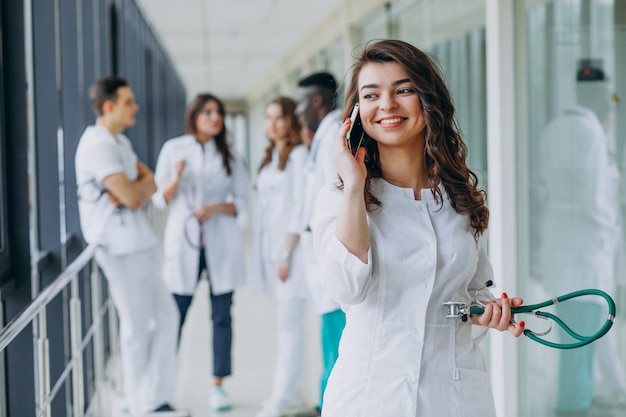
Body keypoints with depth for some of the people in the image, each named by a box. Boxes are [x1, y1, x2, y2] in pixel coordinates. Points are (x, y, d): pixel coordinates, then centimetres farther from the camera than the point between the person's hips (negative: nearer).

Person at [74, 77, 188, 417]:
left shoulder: (119, 142, 17)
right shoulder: (98, 146, -16)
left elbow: (150, 185, 12)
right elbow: (132, 196, -22)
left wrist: (135, 190, -10)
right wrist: (143, 184, 1)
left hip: (139, 245, 10)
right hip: (121, 246, -10)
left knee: (165, 316, 10)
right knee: (137, 326, 0)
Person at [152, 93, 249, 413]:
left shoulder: (229, 156, 8)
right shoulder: (174, 149, 4)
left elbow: (242, 201, 6)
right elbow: (160, 199, 4)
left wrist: (215, 207, -12)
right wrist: (176, 178, -15)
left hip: (221, 243, 1)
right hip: (183, 240, -1)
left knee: (222, 315, 2)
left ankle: (218, 386, 8)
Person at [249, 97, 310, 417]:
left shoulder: (299, 155, -8)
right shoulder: (270, 157, 17)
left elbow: (300, 207, -13)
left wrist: (287, 253, -15)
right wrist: (263, 253, 11)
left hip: (290, 246, -8)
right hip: (271, 246, 8)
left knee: (288, 321, -7)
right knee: (284, 321, 10)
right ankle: (294, 391, 16)